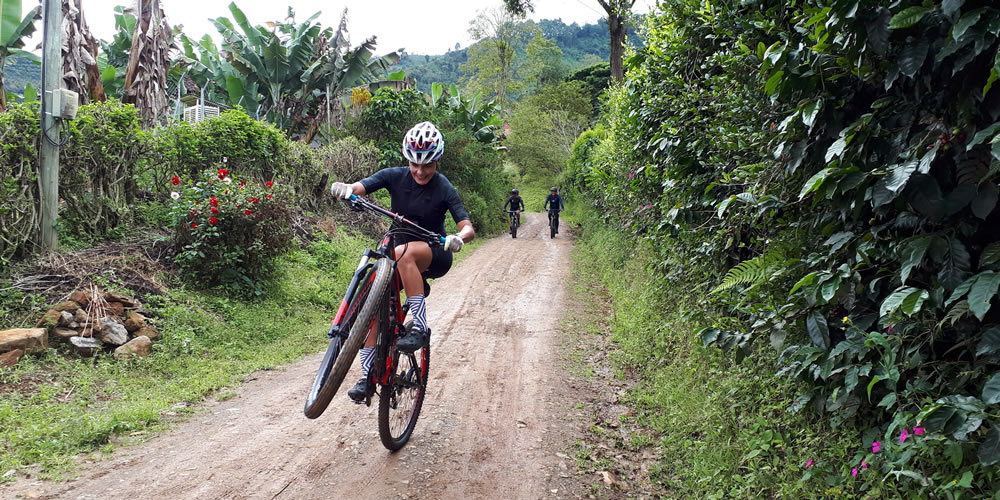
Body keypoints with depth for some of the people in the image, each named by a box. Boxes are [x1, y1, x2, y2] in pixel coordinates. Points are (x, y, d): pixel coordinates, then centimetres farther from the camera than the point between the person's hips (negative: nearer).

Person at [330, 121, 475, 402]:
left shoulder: (444, 190, -13)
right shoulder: (395, 177, -6)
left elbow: (468, 228, -19)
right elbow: (359, 188, -17)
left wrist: (459, 238, -43)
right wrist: (344, 189, -41)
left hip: (434, 256, -4)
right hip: (399, 256, 4)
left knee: (403, 252, -37)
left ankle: (420, 327, -33)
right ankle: (368, 374, -4)